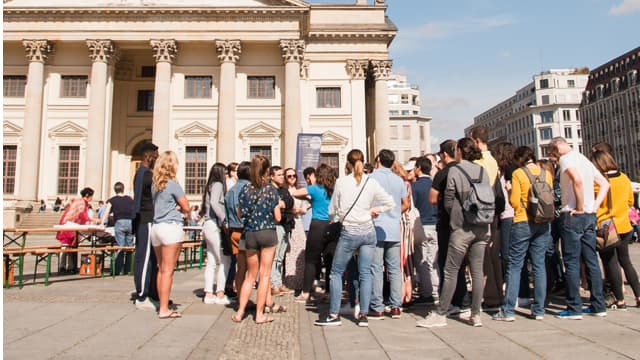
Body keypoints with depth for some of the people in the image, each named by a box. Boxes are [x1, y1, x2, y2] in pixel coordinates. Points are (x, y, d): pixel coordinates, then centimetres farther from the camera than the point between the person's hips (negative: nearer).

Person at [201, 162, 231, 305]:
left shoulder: (211, 186, 16)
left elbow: (208, 204, 12)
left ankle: (208, 294, 12)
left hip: (208, 225, 9)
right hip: (215, 226, -9)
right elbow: (214, 203, -22)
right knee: (225, 261, -4)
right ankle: (220, 294, -3)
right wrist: (224, 220, -20)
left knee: (211, 262, 9)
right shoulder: (218, 185, -8)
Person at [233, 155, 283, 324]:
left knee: (250, 275, 15)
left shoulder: (246, 189, 2)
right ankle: (260, 314, 9)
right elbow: (277, 217, -6)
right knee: (265, 275, 5)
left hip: (250, 234, 3)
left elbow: (240, 215, 6)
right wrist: (279, 205, 13)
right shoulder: (271, 189, -7)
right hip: (268, 233, -3)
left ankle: (240, 312, 12)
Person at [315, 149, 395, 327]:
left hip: (349, 232, -3)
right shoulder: (371, 182, 0)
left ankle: (334, 315, 9)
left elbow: (332, 211, 1)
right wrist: (375, 210, 11)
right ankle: (363, 315, 10)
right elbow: (391, 203, 3)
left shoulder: (341, 182, -5)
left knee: (336, 272, 8)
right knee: (365, 273, 8)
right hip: (368, 232, 3)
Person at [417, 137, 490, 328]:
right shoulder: (483, 171, 7)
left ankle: (440, 314, 5)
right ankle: (476, 314, 14)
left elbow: (448, 202, -6)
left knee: (451, 271, 0)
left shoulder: (454, 171, -7)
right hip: (481, 228, 5)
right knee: (477, 270, 9)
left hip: (462, 228, -5)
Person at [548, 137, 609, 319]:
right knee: (591, 261, 12)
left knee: (571, 263, -3)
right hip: (590, 216, 8)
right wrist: (594, 206, 9)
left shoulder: (566, 159, -7)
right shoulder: (584, 159, 19)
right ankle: (598, 306, 17)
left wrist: (580, 207, -17)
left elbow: (577, 180, -25)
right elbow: (604, 184, 19)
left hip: (573, 215, -8)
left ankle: (574, 308, 0)